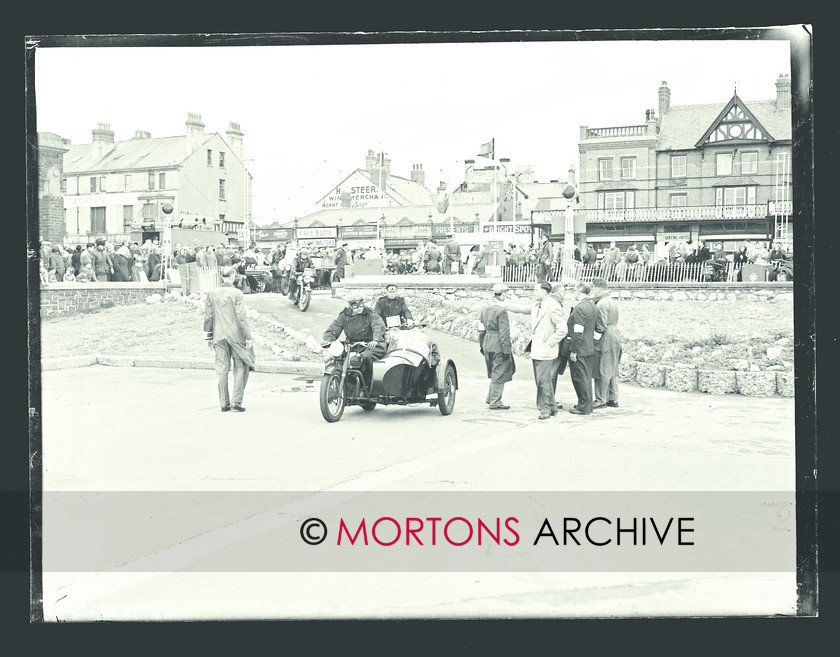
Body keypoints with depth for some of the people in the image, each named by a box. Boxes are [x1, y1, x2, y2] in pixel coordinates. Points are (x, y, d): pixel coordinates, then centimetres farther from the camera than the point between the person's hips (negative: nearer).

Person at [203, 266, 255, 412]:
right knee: (241, 367, 9)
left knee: (222, 370, 8)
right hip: (235, 335, -4)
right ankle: (236, 401, 3)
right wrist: (248, 337, -6)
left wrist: (208, 336, 14)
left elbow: (208, 317, 5)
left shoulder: (211, 294, 2)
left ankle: (224, 403, 11)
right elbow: (242, 317, -12)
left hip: (219, 336, 4)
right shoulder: (237, 293, -10)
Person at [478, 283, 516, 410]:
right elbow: (504, 333, -17)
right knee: (499, 374, 2)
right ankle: (495, 403, 7)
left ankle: (491, 397, 25)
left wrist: (481, 345, 21)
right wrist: (506, 350, -14)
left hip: (487, 343, 8)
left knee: (494, 372, 22)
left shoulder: (485, 308, 8)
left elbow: (481, 329, 14)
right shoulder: (501, 311, -16)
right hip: (498, 345, -8)